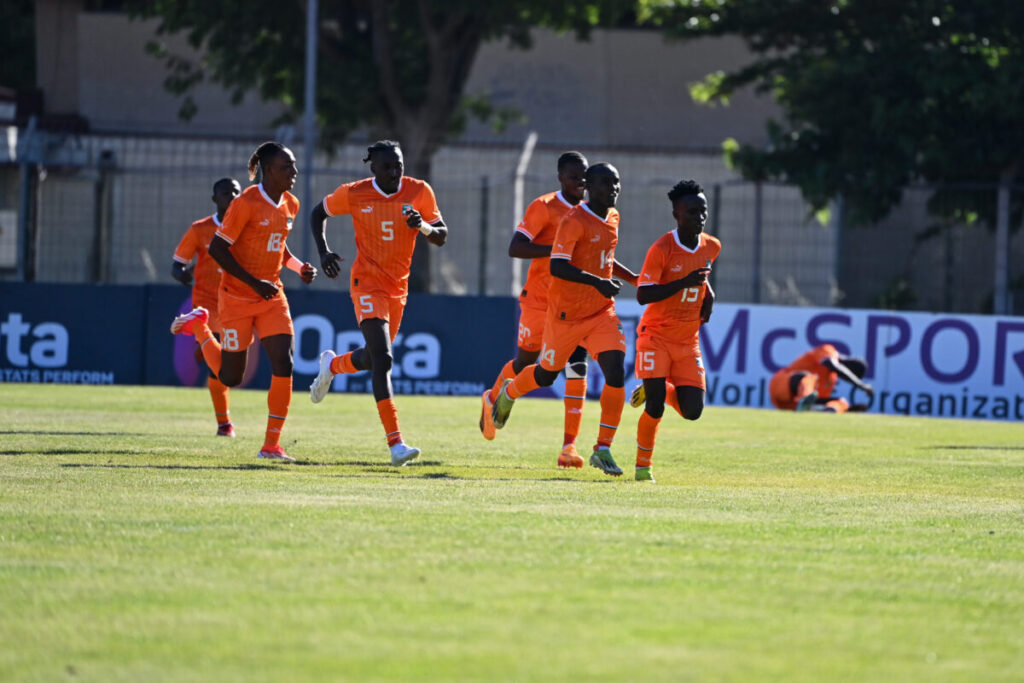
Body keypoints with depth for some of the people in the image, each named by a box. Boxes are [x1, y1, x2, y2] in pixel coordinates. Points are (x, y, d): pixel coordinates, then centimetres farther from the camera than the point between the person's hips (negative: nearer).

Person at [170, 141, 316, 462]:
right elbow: (217, 248, -16)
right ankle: (199, 325, 35)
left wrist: (299, 267, 2)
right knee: (231, 377, 6)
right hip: (237, 298, -5)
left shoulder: (290, 205, 6)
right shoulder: (247, 203, -17)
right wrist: (254, 282, -21)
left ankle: (272, 445, -5)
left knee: (283, 364, -12)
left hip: (272, 296, 6)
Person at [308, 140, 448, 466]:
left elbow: (441, 237, -2)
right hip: (367, 283, -5)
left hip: (398, 287, 5)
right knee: (382, 359, -19)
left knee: (372, 359, 19)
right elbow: (318, 213, 9)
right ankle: (395, 443, -23)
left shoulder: (419, 192, -3)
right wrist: (323, 250, -6)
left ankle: (332, 364, 55)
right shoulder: (353, 194, -8)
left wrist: (424, 227, -24)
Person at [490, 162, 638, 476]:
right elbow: (557, 267, -27)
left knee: (616, 374, -13)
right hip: (566, 314, -5)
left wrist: (633, 278, 15)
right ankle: (509, 392, 49)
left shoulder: (612, 217, 7)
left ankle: (603, 450, -7)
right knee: (546, 375, 13)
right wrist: (598, 282, -34)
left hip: (602, 312, 5)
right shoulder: (574, 221, -19)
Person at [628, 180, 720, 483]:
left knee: (692, 410, -5)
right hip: (656, 336, -5)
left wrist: (708, 295, 5)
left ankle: (657, 388, 26)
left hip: (688, 341, 5)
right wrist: (686, 282, -28)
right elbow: (643, 295, -20)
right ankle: (643, 465, 8)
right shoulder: (662, 248, -16)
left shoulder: (711, 247, 2)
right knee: (655, 407, -13)